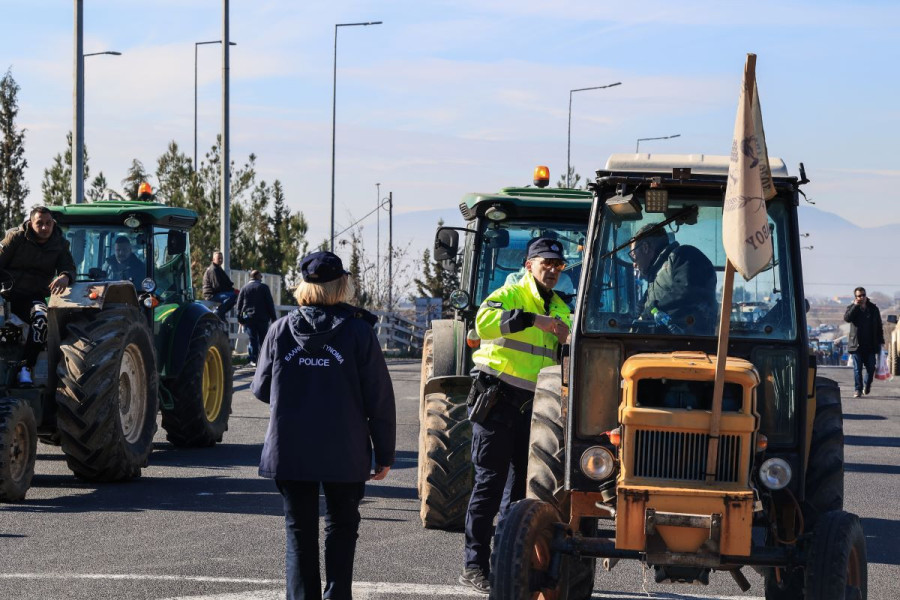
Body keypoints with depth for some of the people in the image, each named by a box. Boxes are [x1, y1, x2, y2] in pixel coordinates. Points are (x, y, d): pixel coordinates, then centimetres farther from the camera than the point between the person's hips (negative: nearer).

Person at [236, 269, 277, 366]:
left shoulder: (244, 288, 5)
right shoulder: (263, 287, -2)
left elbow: (239, 304, 5)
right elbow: (270, 303, -3)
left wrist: (240, 318, 9)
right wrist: (273, 317, 3)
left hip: (249, 318, 1)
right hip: (262, 318, -1)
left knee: (252, 339, 2)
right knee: (263, 339, 7)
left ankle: (253, 360, -2)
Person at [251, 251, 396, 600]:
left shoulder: (281, 331, -3)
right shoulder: (358, 332, -8)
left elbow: (261, 389, 6)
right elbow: (380, 400, -6)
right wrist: (384, 453, 2)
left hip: (290, 452, 1)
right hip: (344, 453, -1)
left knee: (300, 532, 10)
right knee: (341, 528, 15)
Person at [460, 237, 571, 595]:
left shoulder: (560, 309, 17)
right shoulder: (510, 295, -6)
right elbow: (484, 321, -28)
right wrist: (534, 320, -34)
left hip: (531, 405, 7)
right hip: (496, 400, -7)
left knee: (521, 484, 10)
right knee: (490, 481, -7)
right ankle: (474, 566, -4)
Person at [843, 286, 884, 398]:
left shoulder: (873, 308, 6)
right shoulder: (852, 308, 2)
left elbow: (879, 326, 11)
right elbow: (847, 318, -20)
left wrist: (880, 341, 7)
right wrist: (856, 305, -18)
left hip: (870, 345, 1)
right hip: (856, 345, -1)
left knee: (871, 368, 4)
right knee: (857, 368, -2)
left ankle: (867, 385, 28)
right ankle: (858, 389, 4)